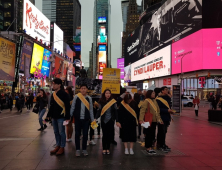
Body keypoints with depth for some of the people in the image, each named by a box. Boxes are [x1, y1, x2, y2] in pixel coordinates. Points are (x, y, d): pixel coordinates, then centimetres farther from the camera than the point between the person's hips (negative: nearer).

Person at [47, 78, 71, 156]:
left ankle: (62, 148, 12)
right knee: (56, 132, 14)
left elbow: (67, 106, -14)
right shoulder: (53, 95, 12)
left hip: (61, 117, -7)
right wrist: (49, 115, 17)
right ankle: (58, 146, 26)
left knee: (61, 132, 1)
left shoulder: (64, 94, -11)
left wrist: (67, 117, -17)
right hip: (54, 117, 7)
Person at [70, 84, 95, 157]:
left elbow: (91, 109, 7)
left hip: (86, 119, 1)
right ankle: (77, 149, 17)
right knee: (77, 134, 6)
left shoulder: (89, 98, 2)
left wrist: (93, 120, 7)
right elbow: (72, 107, 2)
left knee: (85, 134, 7)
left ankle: (84, 149, 21)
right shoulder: (76, 97, -3)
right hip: (78, 118, -1)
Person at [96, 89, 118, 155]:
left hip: (110, 120, 0)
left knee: (109, 134, 6)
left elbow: (115, 111, -2)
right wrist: (96, 118, -9)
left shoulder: (113, 102, -5)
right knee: (104, 134, 5)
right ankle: (104, 149, 15)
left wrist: (117, 120, -5)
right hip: (103, 120, 1)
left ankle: (108, 148, 18)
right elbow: (99, 110, 2)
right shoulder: (101, 101, -1)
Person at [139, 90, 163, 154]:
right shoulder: (146, 101, -10)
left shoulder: (154, 101, 14)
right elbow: (142, 110, -19)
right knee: (148, 134, 0)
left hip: (154, 121, 7)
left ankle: (150, 148, 22)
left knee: (152, 135, 11)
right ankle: (148, 148, 10)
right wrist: (141, 119, -28)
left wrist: (159, 119, 18)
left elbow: (158, 111, 21)